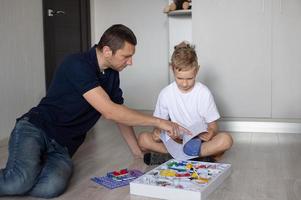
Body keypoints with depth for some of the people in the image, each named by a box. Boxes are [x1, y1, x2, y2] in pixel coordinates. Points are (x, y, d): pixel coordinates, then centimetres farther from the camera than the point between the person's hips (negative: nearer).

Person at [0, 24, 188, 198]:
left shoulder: (112, 74, 6)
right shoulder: (78, 64, -18)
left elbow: (121, 114, 17)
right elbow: (110, 111, -24)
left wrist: (138, 153, 15)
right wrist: (157, 121, -17)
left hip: (62, 147, 6)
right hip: (35, 129, -6)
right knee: (22, 179, -35)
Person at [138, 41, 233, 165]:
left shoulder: (204, 93, -7)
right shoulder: (166, 94, -3)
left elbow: (213, 126, -3)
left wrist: (211, 132, -27)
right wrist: (157, 132, -20)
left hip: (199, 140, -1)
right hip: (175, 140, 1)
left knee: (226, 140, -30)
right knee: (143, 139, -22)